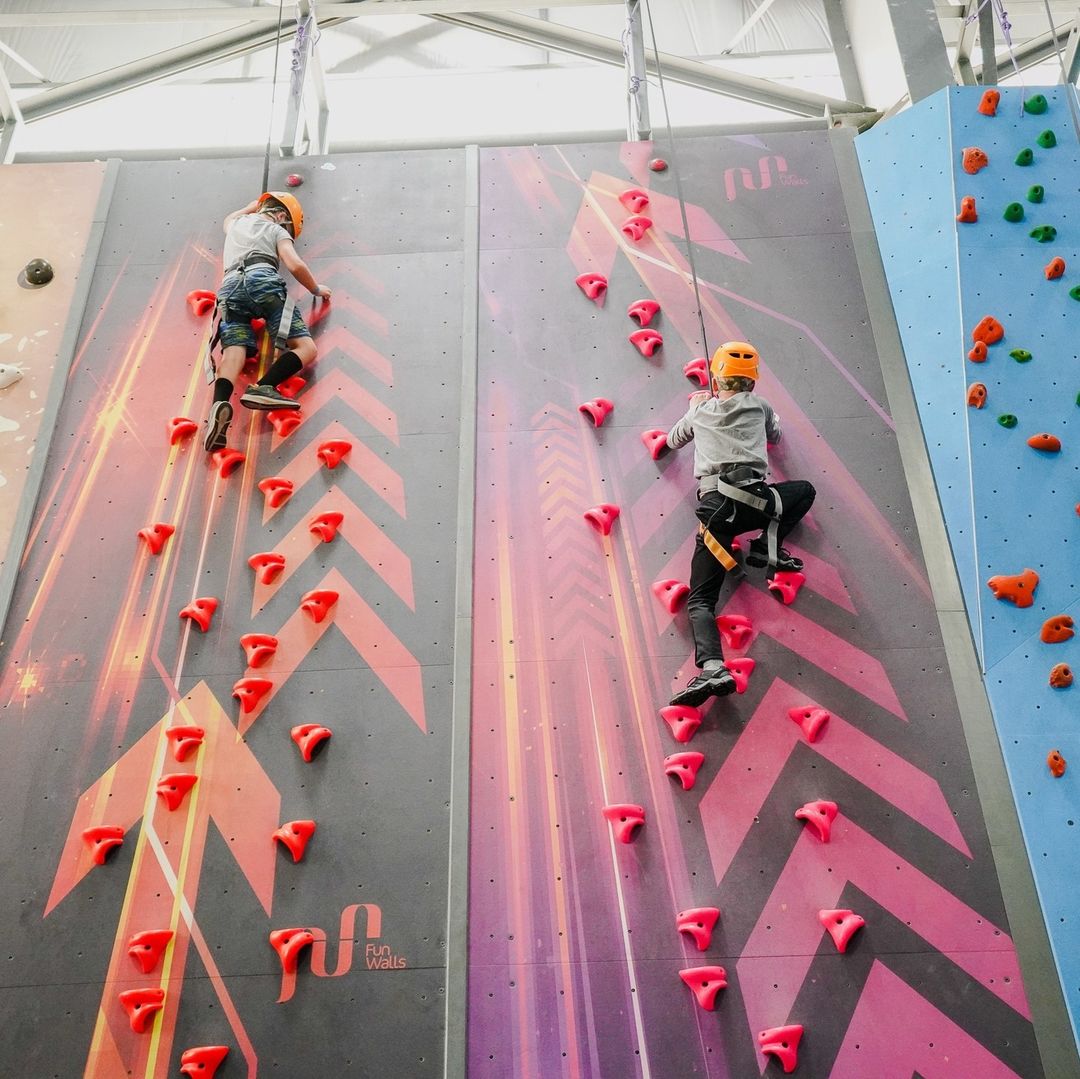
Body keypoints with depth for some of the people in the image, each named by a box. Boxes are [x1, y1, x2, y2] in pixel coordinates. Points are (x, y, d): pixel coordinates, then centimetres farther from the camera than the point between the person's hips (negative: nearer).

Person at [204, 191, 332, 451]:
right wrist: (317, 290, 20)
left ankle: (219, 403, -48)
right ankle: (263, 388, -38)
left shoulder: (237, 223, 37)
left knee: (234, 352, -16)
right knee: (306, 348, -10)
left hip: (229, 288, 5)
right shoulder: (276, 230, 21)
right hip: (263, 280, -5)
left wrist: (256, 204, 78)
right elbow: (296, 266, 3)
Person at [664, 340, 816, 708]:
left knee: (699, 600, -2)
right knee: (805, 490, 33)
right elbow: (776, 435, 41)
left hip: (714, 506, 0)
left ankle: (712, 668, -29)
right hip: (752, 497, 0)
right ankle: (767, 546, 9)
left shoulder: (699, 411, 21)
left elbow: (673, 441, 41)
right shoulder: (759, 405, 20)